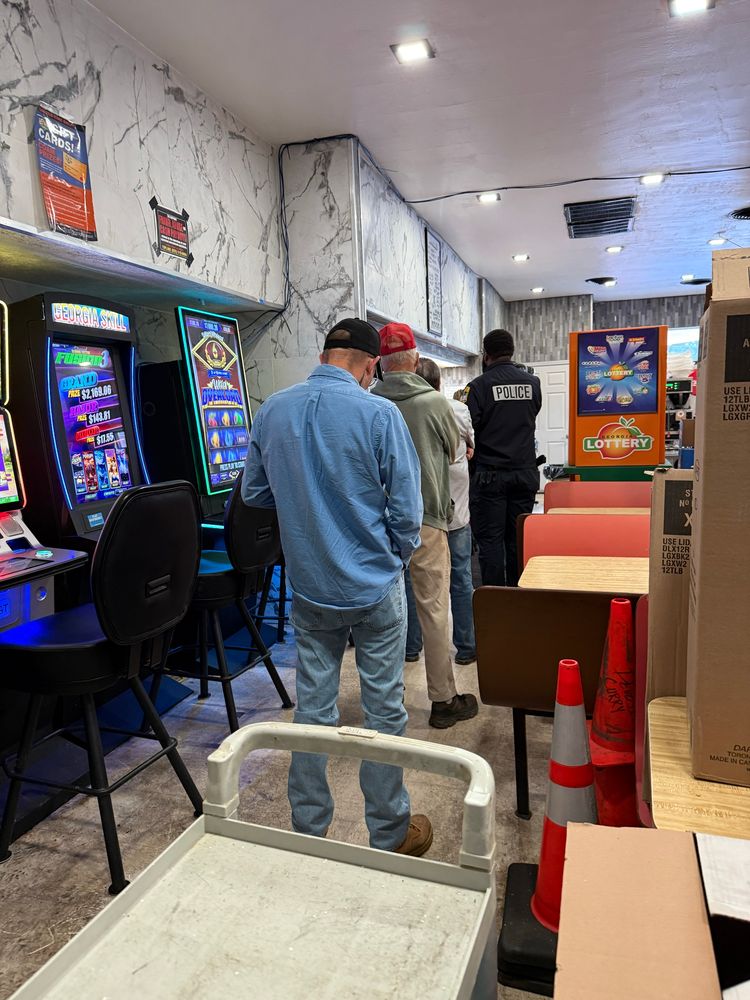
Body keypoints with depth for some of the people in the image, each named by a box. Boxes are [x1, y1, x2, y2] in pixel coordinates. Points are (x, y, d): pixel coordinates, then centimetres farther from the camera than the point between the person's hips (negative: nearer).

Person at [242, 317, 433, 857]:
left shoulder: (273, 410, -2)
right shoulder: (378, 413, -15)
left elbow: (254, 493, 8)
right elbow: (406, 509, -12)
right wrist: (401, 554, 8)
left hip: (309, 588, 4)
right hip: (375, 588, -4)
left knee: (313, 708, 15)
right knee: (384, 710, 11)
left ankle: (308, 831, 31)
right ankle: (390, 834, 28)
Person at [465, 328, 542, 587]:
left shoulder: (479, 385, -10)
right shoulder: (532, 382, 4)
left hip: (490, 474, -4)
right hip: (525, 472, 4)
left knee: (490, 539, 2)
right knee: (518, 539, 12)